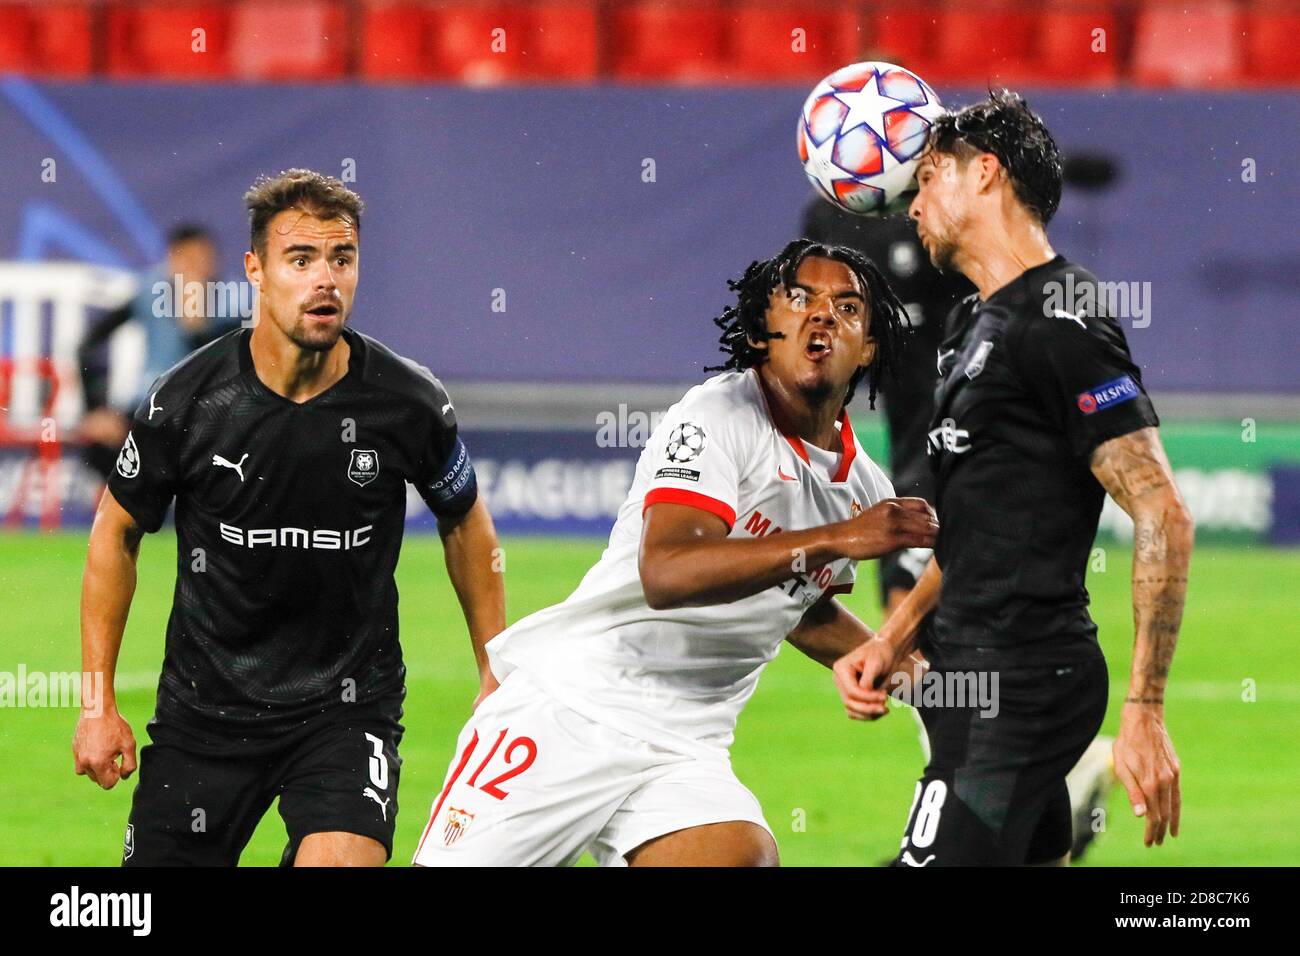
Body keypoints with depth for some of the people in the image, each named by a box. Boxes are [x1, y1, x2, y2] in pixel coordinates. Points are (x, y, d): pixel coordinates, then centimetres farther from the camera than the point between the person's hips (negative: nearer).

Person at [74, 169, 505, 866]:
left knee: (340, 861, -27)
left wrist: (495, 672, 11)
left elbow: (465, 522, 10)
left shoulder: (410, 403, -10)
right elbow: (117, 533, 4)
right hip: (206, 702, 1)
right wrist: (97, 701, 2)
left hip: (349, 702, -1)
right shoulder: (186, 401, -11)